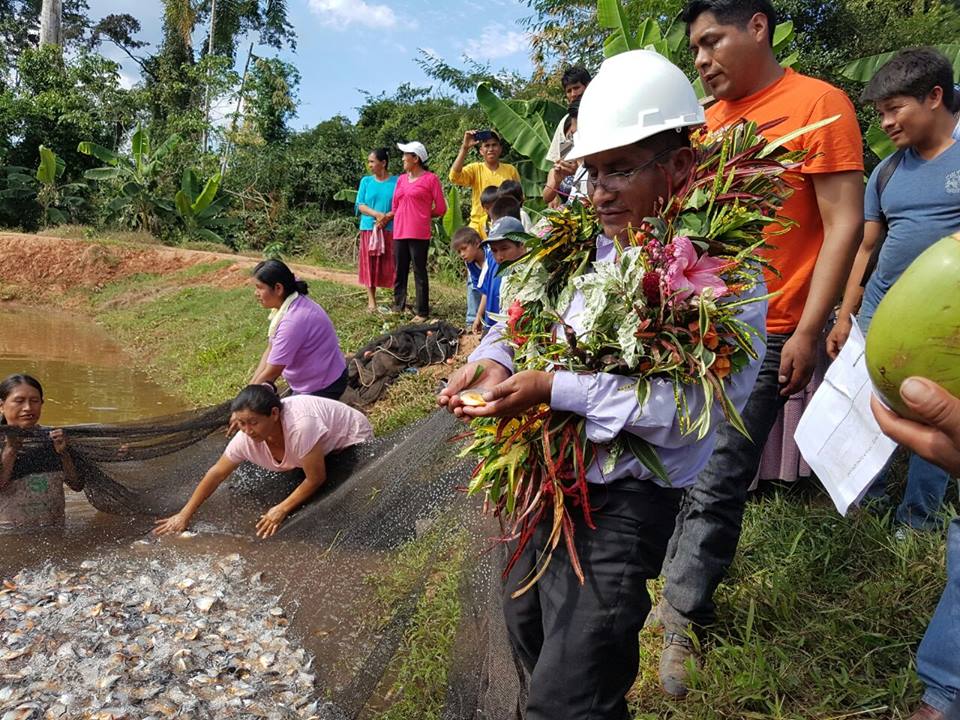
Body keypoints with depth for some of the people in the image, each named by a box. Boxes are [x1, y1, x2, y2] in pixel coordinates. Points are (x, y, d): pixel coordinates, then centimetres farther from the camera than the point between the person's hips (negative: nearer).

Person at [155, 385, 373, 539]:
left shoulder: (300, 425, -43)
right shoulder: (246, 438, -24)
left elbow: (316, 479, -32)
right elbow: (217, 473, -11)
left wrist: (281, 510, -26)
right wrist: (184, 515, -10)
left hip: (351, 441, -6)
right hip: (320, 449, 6)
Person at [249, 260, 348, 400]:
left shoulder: (293, 320, -30)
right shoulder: (287, 305, -3)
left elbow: (272, 372, -23)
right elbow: (270, 351, 1)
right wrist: (250, 388, -4)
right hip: (307, 382, 8)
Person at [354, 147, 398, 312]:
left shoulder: (396, 181, 1)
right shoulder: (366, 181, 8)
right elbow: (360, 205, 3)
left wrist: (387, 217, -17)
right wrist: (376, 214, -14)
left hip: (390, 229, -2)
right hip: (369, 229, 2)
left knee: (391, 265, -3)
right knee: (370, 265, 4)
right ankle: (371, 301, 11)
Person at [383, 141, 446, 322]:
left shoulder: (430, 179, -2)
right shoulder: (401, 179, 15)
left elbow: (440, 208, -1)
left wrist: (422, 215, 6)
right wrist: (387, 217, 6)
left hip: (419, 233, -6)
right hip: (399, 232, 6)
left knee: (420, 273, -2)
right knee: (400, 272, 11)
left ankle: (422, 312, 3)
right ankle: (398, 307, 20)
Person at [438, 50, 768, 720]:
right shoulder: (590, 247, 2)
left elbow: (699, 402, -25)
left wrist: (556, 389, -27)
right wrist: (492, 359, -11)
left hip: (623, 502, -7)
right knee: (528, 629, 27)